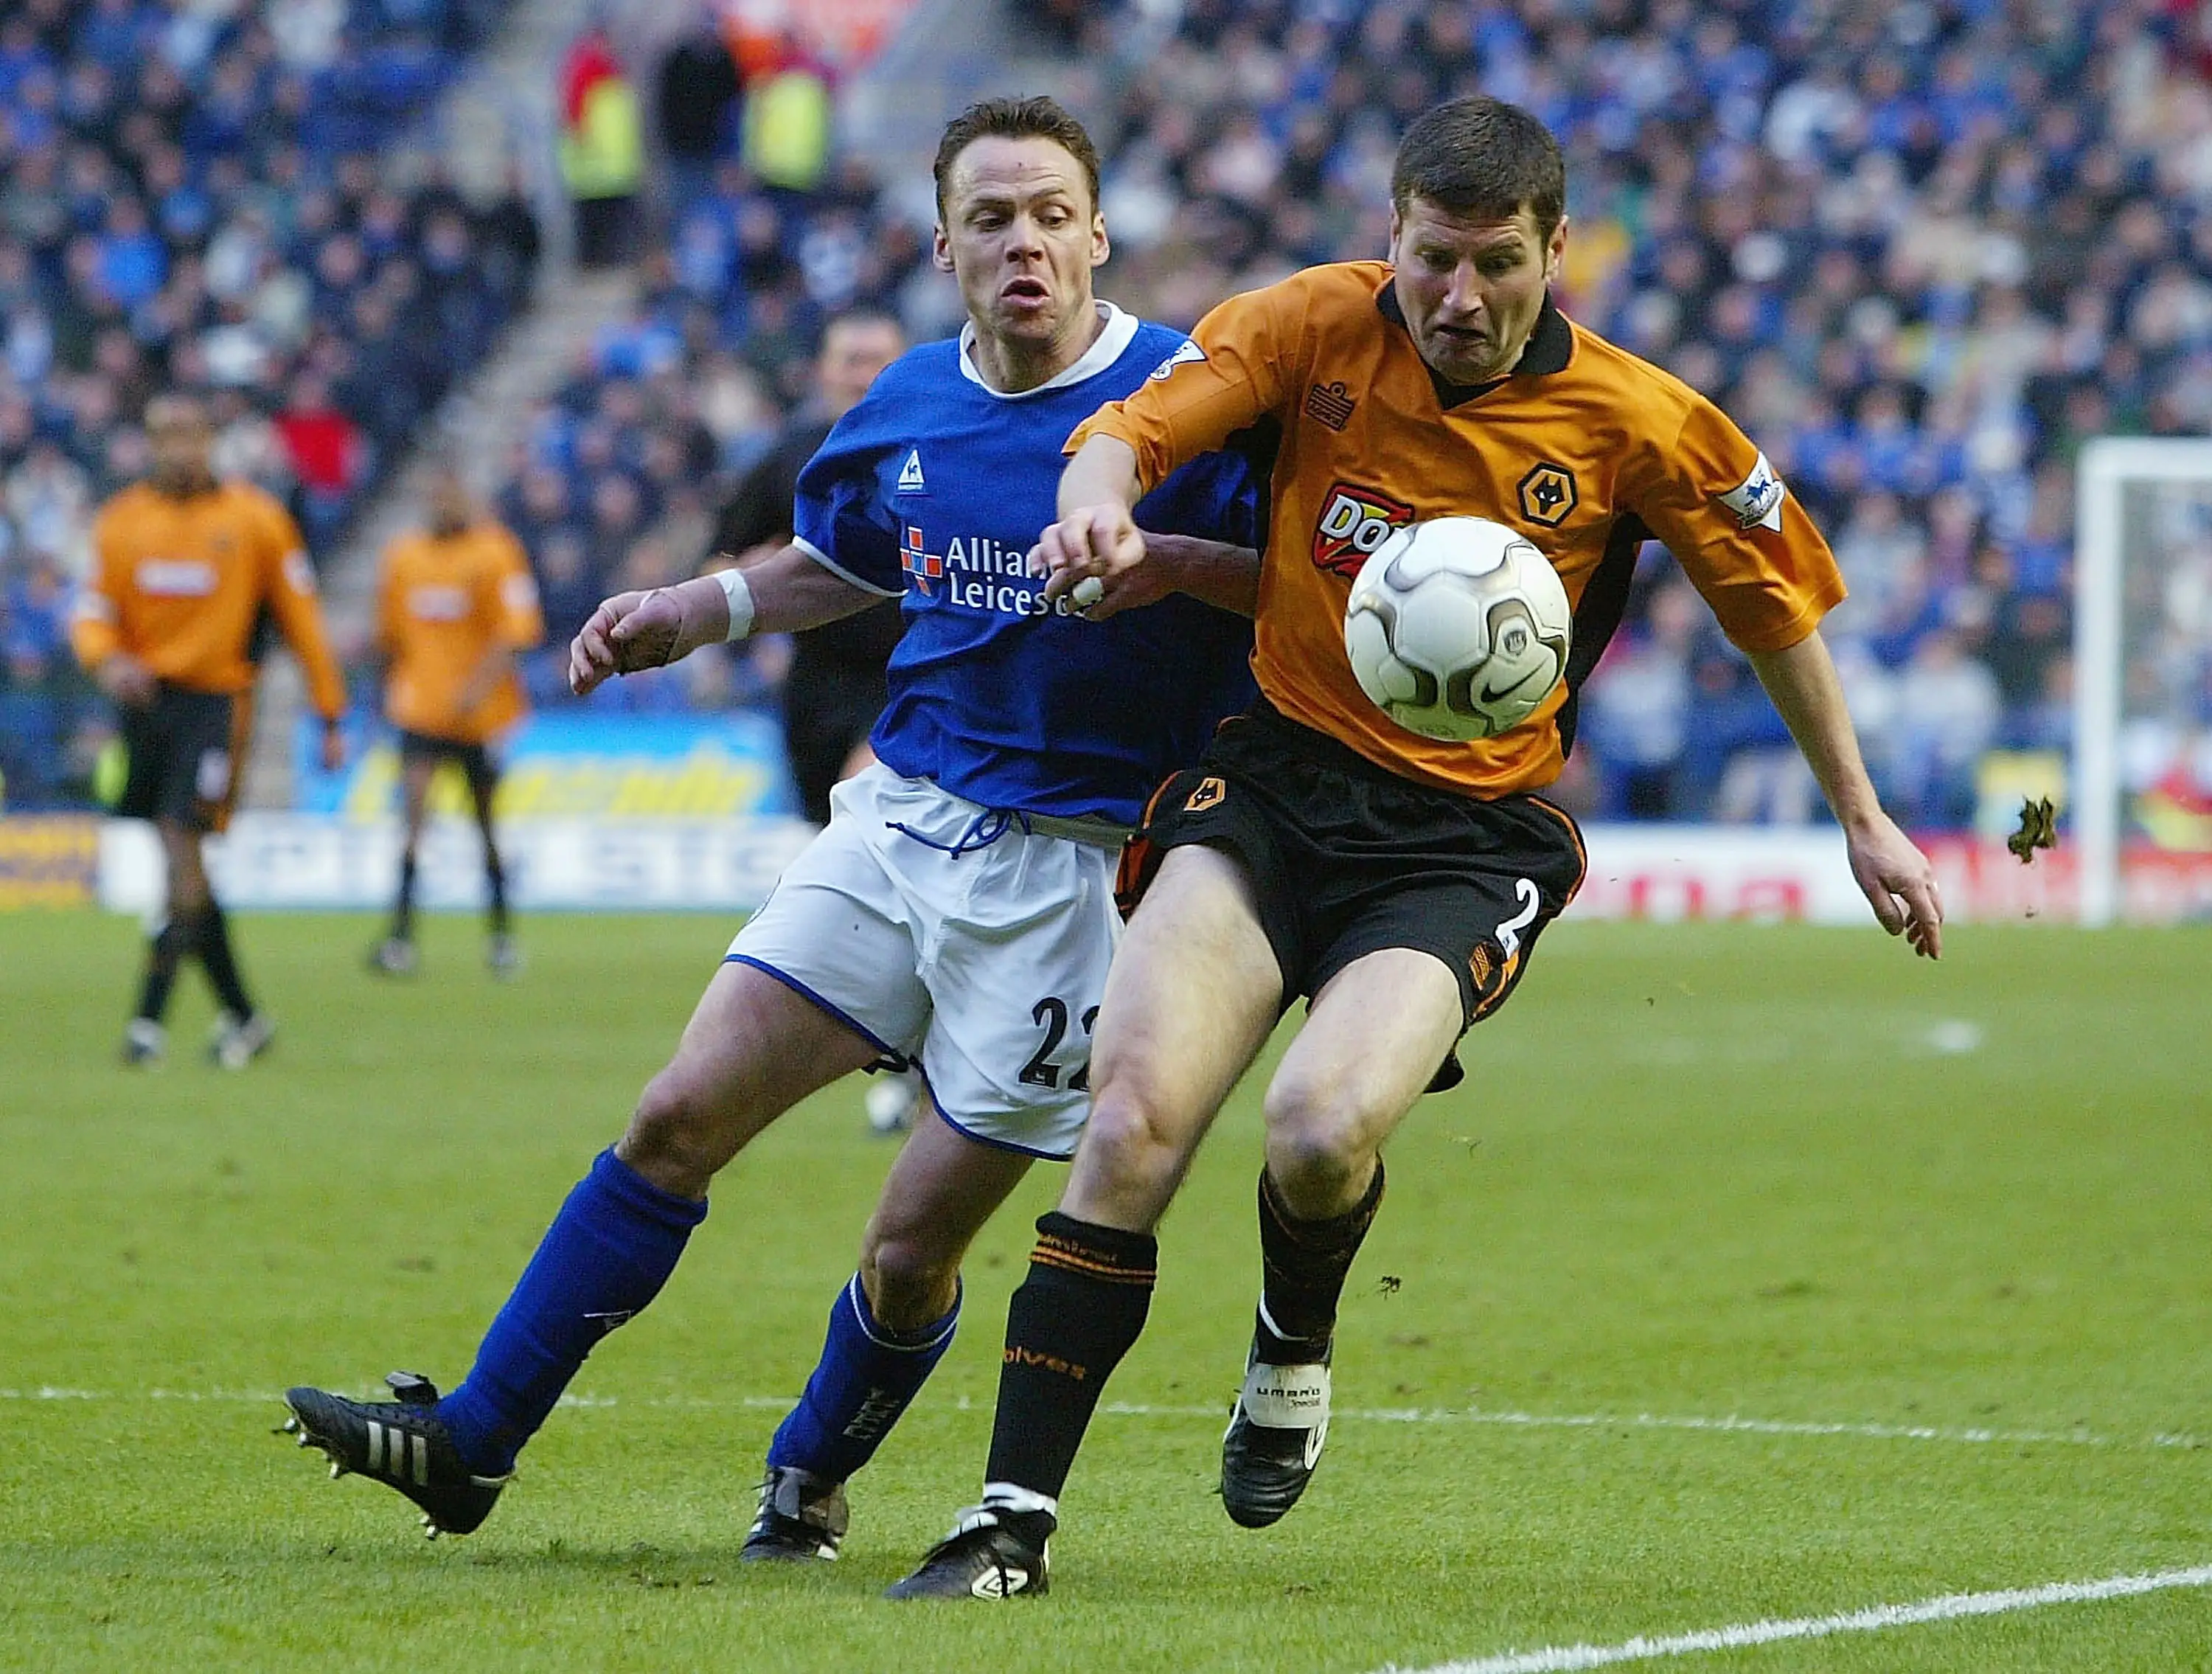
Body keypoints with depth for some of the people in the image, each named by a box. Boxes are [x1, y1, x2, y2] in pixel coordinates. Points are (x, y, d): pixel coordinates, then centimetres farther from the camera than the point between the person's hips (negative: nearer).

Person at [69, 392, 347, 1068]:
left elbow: (300, 617, 3)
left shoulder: (255, 519, -2)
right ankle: (242, 1016, 19)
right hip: (146, 700, 4)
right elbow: (94, 609, 7)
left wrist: (329, 716, 4)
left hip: (214, 701, -4)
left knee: (182, 846, -16)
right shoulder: (123, 519, 7)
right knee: (180, 862, 7)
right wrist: (107, 660, -16)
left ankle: (150, 1017, -17)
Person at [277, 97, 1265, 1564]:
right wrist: (695, 611, 14)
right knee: (680, 1118, -2)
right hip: (898, 819, 5)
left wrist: (1179, 563, -27)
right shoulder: (907, 410, 7)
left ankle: (810, 1482, 26)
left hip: (1072, 870, -5)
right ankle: (473, 1439, 4)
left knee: (916, 1246, -1)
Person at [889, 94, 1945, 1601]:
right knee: (1134, 1120, -19)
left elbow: (1772, 597, 9)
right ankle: (1015, 1520, -12)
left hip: (1469, 838, -2)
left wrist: (1862, 818, 15)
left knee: (1325, 1131, -27)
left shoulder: (1634, 422, -5)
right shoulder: (1314, 326, -3)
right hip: (1278, 781, 2)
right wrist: (1103, 513, -32)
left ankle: (1297, 1345, 10)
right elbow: (1127, 433, -7)